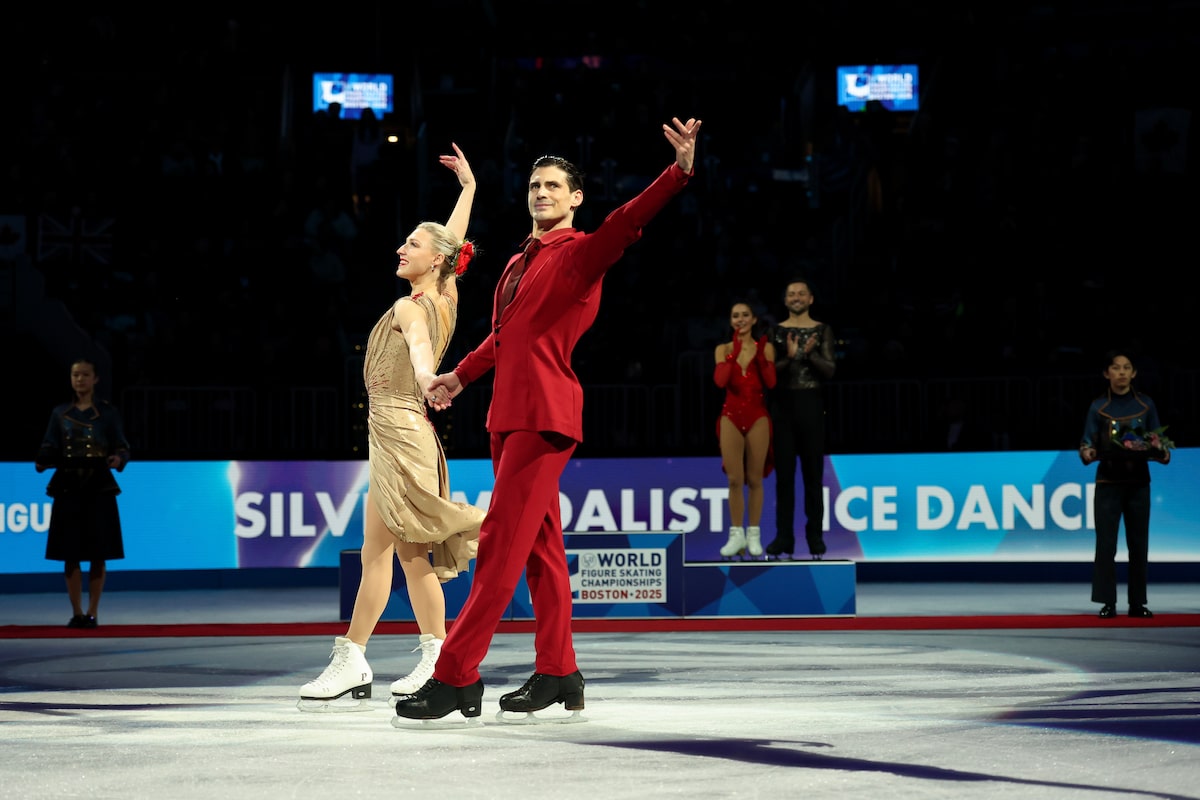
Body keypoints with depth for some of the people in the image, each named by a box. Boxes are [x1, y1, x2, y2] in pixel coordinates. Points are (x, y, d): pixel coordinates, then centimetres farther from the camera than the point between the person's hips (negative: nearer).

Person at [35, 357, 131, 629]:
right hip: (68, 487, 2)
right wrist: (42, 462, -15)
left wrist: (118, 459, -21)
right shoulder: (60, 413, 9)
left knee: (98, 553, -1)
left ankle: (93, 612, 6)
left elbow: (122, 446, 1)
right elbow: (50, 447, 6)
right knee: (70, 553, 0)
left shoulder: (108, 412, 3)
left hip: (99, 488, -2)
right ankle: (76, 612, 8)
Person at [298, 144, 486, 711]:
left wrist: (425, 376, -57)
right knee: (410, 554, 9)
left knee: (376, 553, -11)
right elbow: (455, 237, 28)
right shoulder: (447, 299, 12)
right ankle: (437, 661, 9)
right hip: (407, 433, 9)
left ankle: (351, 666, -13)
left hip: (397, 428, -9)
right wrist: (468, 186, 41)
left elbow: (418, 342, -36)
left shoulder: (410, 308, -11)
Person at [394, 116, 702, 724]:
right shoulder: (519, 264, 20)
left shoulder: (580, 252, -4)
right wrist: (463, 375, 44)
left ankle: (455, 677, -13)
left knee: (502, 542, -10)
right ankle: (558, 674, 17)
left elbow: (628, 221, -22)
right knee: (539, 545, 11)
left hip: (544, 416, -9)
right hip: (508, 415, 9)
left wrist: (680, 171, -36)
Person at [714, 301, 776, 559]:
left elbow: (770, 383, -6)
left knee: (754, 479, 1)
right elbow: (720, 381, -10)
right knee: (734, 479, -3)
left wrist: (760, 356, -15)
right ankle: (736, 535, 3)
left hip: (757, 416, 0)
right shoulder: (723, 349, 6)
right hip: (731, 416, 1)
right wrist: (735, 352, -14)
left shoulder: (765, 348, 5)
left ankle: (754, 536, 7)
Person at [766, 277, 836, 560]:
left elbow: (830, 370, -2)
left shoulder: (822, 330, 4)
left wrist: (811, 355, -18)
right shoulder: (776, 331, 6)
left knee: (813, 472, 2)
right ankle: (784, 537, 3)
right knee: (784, 472, 1)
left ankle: (815, 536, 7)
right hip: (783, 404, 1)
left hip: (811, 403, -1)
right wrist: (789, 357, -16)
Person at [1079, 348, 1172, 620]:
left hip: (1138, 483, 2)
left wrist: (1161, 451, -16)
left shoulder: (1146, 405, 4)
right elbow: (1088, 442, -2)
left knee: (1139, 544, 4)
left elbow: (1158, 441, 6)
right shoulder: (1098, 407, 0)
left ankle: (1137, 603, 10)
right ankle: (1107, 603, -1)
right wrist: (1087, 453, -24)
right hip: (1108, 483, -2)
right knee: (1106, 544, -6)